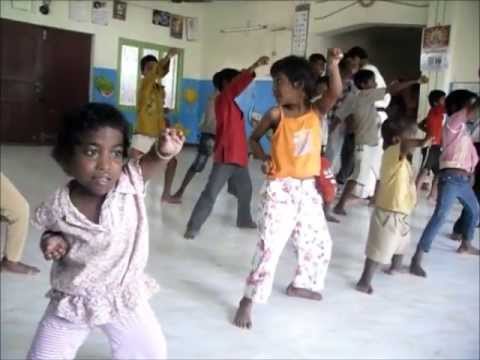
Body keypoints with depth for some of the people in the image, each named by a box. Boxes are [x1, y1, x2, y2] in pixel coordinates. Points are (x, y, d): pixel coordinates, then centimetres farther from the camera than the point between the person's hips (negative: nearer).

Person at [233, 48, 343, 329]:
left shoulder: (317, 112, 0)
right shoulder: (276, 115, -4)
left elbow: (336, 93, -18)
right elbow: (254, 139, 8)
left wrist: (333, 64, -32)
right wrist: (264, 159, -11)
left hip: (308, 189, 4)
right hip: (281, 189, -4)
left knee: (320, 242, 18)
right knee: (269, 246, -7)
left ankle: (302, 284, 41)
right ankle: (249, 300, 3)